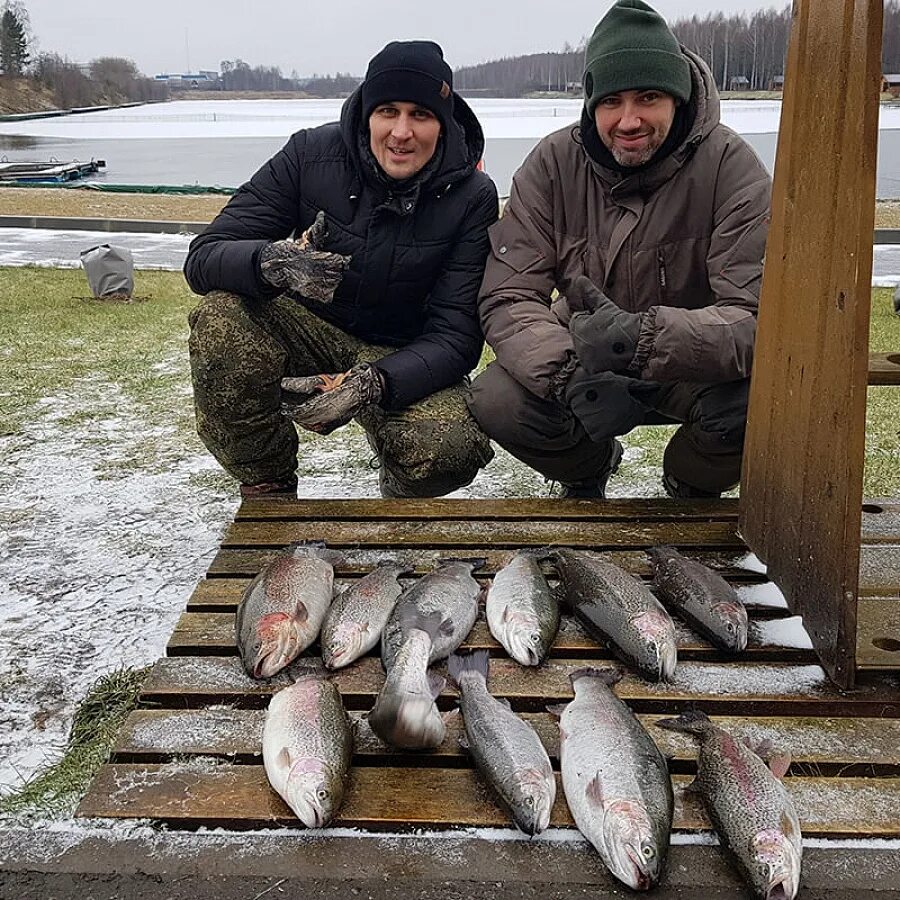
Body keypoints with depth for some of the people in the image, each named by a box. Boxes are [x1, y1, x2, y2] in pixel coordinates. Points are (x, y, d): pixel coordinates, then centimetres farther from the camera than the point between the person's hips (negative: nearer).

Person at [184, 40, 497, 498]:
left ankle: (400, 491, 9)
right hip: (305, 331, 1)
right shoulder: (311, 153, -13)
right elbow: (203, 256, -16)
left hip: (402, 359, -1)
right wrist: (272, 262, -41)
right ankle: (267, 493, -9)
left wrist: (374, 383, -38)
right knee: (220, 318, -31)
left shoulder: (472, 197, -14)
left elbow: (456, 335, -18)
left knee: (451, 450, -32)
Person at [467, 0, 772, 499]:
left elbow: (759, 316, -27)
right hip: (581, 358, 2)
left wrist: (644, 338, -46)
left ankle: (691, 486, 5)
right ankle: (589, 469, 10)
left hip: (694, 367, -1)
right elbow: (505, 298, -18)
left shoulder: (729, 164, -18)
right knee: (493, 402, -25)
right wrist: (571, 374, -38)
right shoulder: (553, 163, -12)